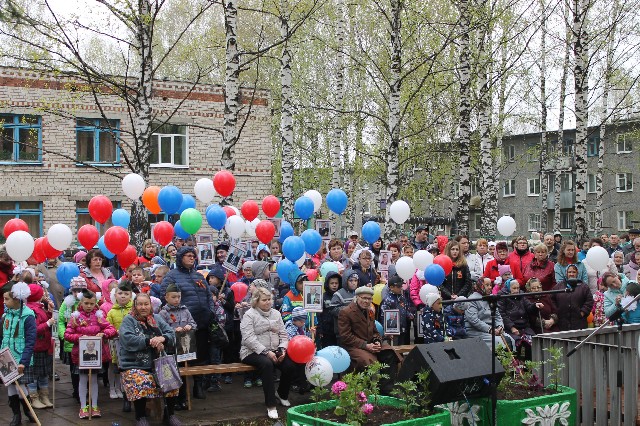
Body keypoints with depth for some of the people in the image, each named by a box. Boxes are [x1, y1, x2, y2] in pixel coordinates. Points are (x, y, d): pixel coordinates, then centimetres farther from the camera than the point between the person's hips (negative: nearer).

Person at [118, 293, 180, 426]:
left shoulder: (157, 319, 13)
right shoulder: (128, 320, 0)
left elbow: (172, 334, 6)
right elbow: (128, 340, -17)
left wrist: (163, 338, -17)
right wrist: (149, 341, -21)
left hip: (157, 364, 4)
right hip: (134, 365, -4)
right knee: (141, 383, -33)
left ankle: (171, 414, 1)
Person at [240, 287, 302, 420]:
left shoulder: (276, 314, 14)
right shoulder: (249, 315, -4)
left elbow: (283, 334, 13)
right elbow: (249, 338, -15)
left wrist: (282, 349, -8)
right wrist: (266, 352, -23)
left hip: (274, 351, 5)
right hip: (254, 352, -5)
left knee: (291, 365, -21)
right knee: (267, 364, -38)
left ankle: (281, 394, 9)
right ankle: (271, 405, -33)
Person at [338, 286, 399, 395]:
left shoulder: (369, 312, 18)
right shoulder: (345, 312, -7)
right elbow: (345, 336, -14)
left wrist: (377, 342, -2)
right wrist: (365, 345, -19)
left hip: (370, 344, 7)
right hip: (353, 347, -7)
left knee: (391, 355, -15)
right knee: (368, 360, -35)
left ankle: (386, 389, -8)